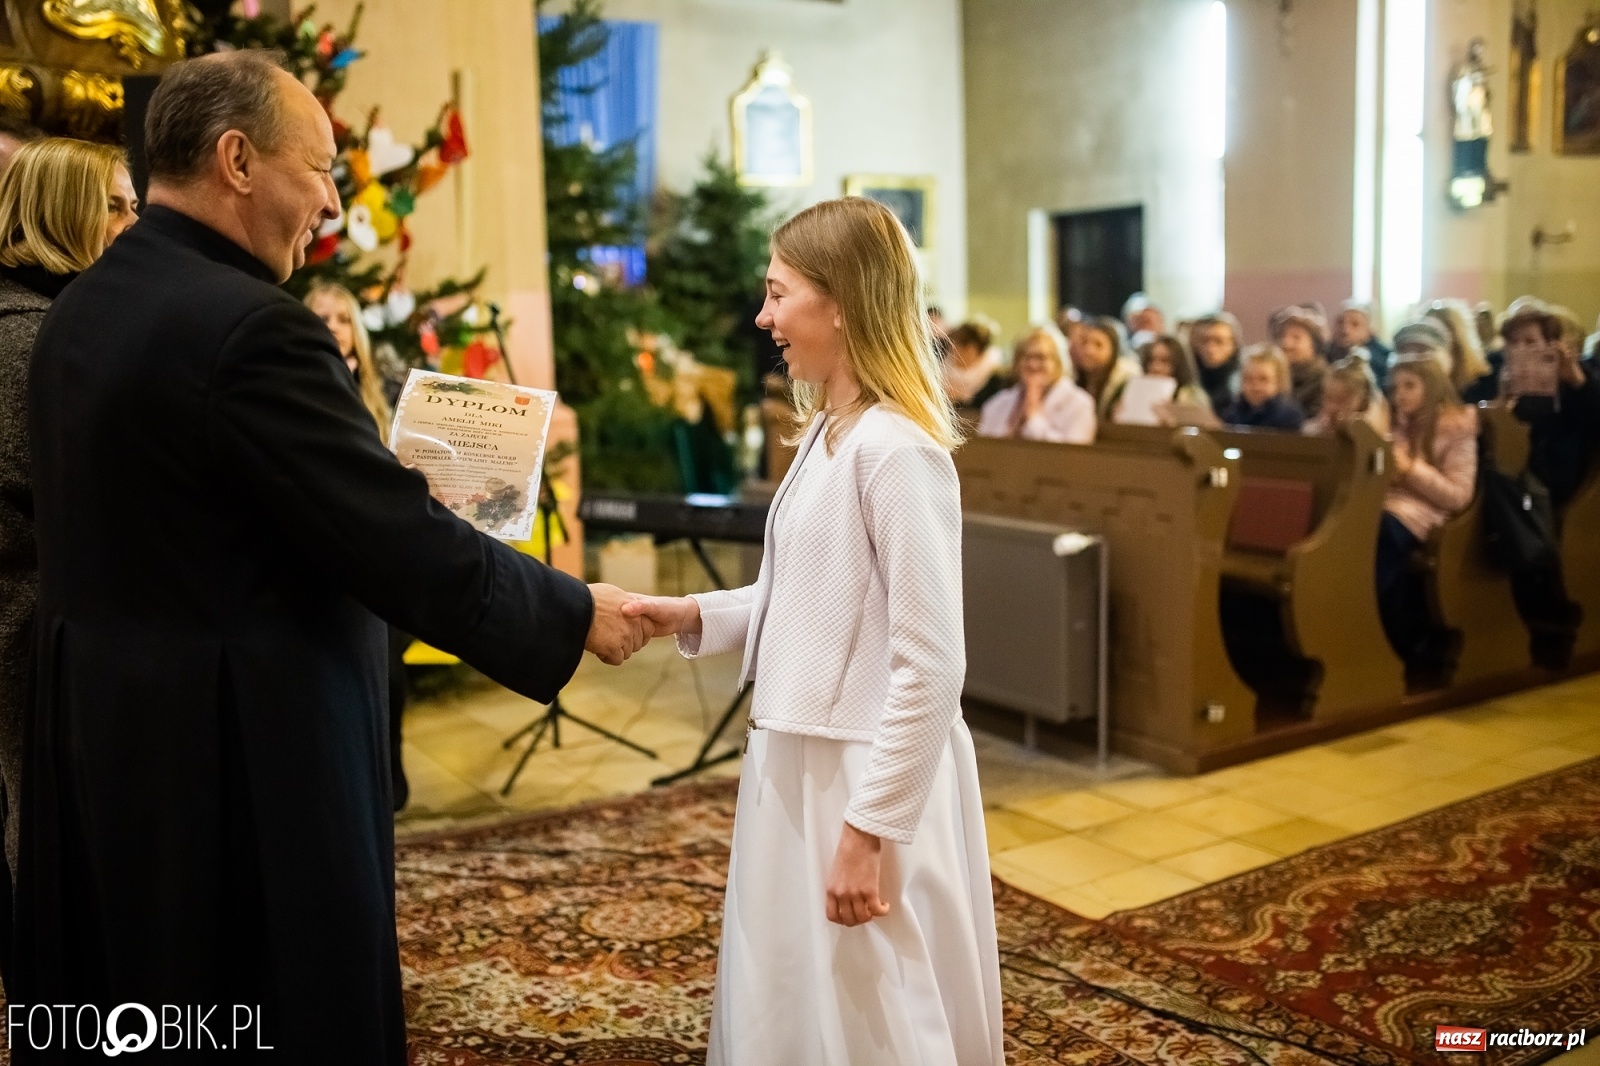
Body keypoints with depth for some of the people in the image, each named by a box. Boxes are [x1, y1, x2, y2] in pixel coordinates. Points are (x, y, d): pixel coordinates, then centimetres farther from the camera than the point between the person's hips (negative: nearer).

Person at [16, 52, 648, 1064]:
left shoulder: (77, 312, 7)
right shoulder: (252, 328, -21)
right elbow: (404, 545, -22)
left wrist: (389, 496, 12)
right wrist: (577, 613, -9)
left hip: (100, 741, 9)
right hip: (241, 751, -9)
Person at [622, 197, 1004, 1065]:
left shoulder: (898, 450, -21)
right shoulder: (825, 434, 8)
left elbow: (930, 667, -22)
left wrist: (872, 830, -21)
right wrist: (696, 616, 3)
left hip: (868, 781, -9)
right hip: (799, 762, 9)